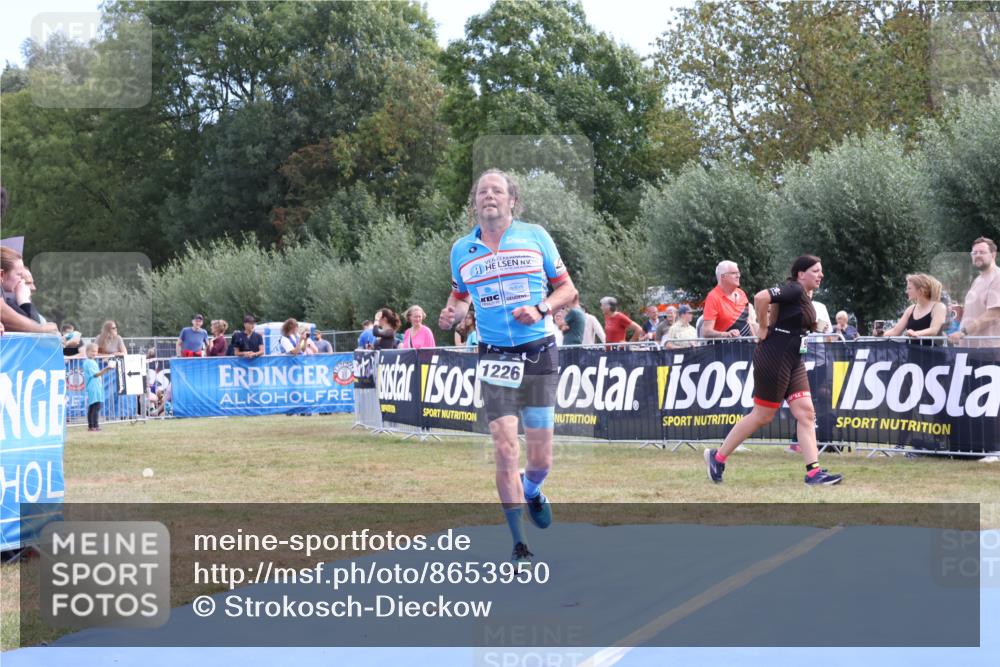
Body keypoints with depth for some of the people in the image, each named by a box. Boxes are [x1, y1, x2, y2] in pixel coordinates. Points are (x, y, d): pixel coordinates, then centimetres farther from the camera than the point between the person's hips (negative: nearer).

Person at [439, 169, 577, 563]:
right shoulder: (461, 250, 6)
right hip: (495, 357, 0)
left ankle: (531, 492, 39)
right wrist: (452, 315, -2)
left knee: (540, 458, 1)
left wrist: (541, 308, -13)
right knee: (505, 449, -12)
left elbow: (567, 289, 6)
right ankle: (519, 544, -1)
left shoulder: (535, 237, 1)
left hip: (539, 353, 0)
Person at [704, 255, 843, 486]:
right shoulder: (793, 290, -15)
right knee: (762, 415, 1)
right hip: (774, 360, -9)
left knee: (806, 414, 1)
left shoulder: (806, 295, 14)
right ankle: (718, 457, 14)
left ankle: (814, 472, -2)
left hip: (792, 362, 9)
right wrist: (764, 329, -18)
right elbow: (761, 297, -29)